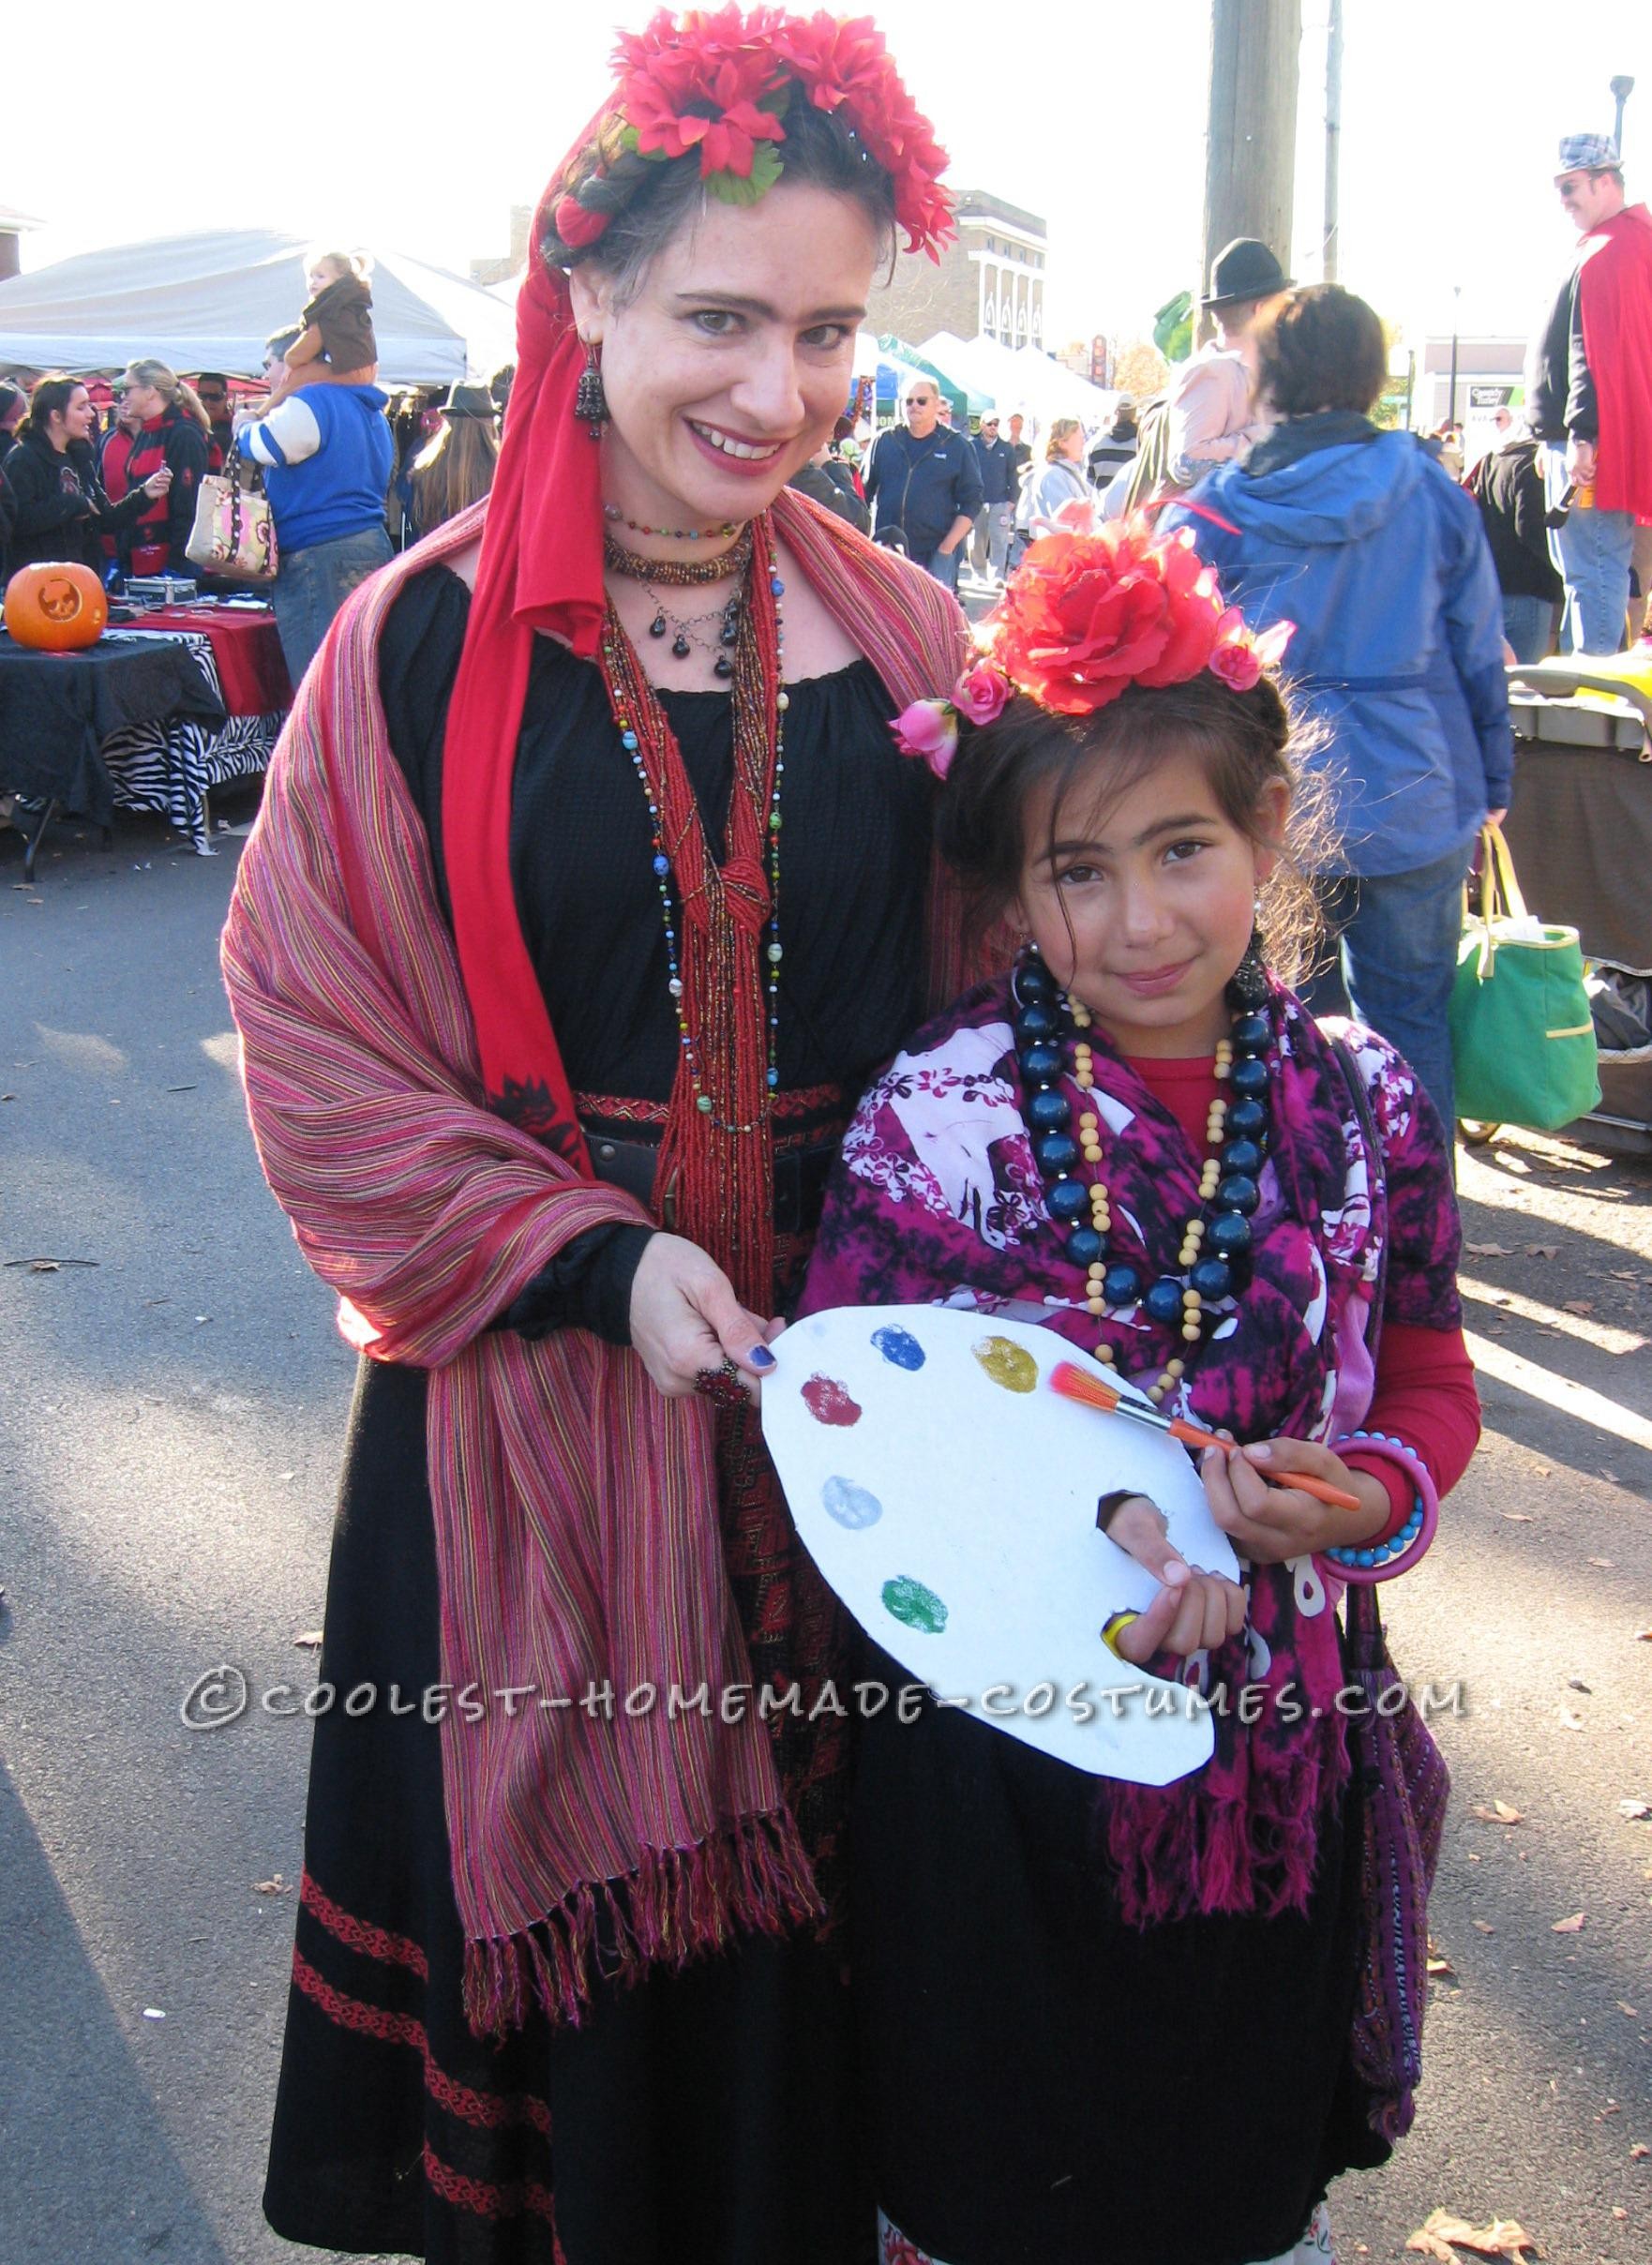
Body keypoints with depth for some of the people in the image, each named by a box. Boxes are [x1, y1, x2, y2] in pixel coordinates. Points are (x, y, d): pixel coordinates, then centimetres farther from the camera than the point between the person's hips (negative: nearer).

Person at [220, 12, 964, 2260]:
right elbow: (314, 1046, -5)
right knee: (568, 1919, 13)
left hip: (848, 1389, 2)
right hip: (526, 1394, -2)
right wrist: (597, 1255, -15)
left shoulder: (902, 638, 3)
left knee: (818, 1930, 15)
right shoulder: (427, 644, -5)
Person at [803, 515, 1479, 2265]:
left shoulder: (1363, 1112, -6)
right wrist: (1080, 1522, -26)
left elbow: (1430, 1384, 5)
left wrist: (1359, 1499, -17)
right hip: (997, 1728, -2)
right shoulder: (933, 1120, -14)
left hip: (1272, 1740, 3)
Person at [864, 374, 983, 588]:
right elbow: (864, 492, 14)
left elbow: (971, 502, 2)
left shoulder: (958, 447, 4)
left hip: (935, 553, -2)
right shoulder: (884, 442, 10)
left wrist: (948, 546, -8)